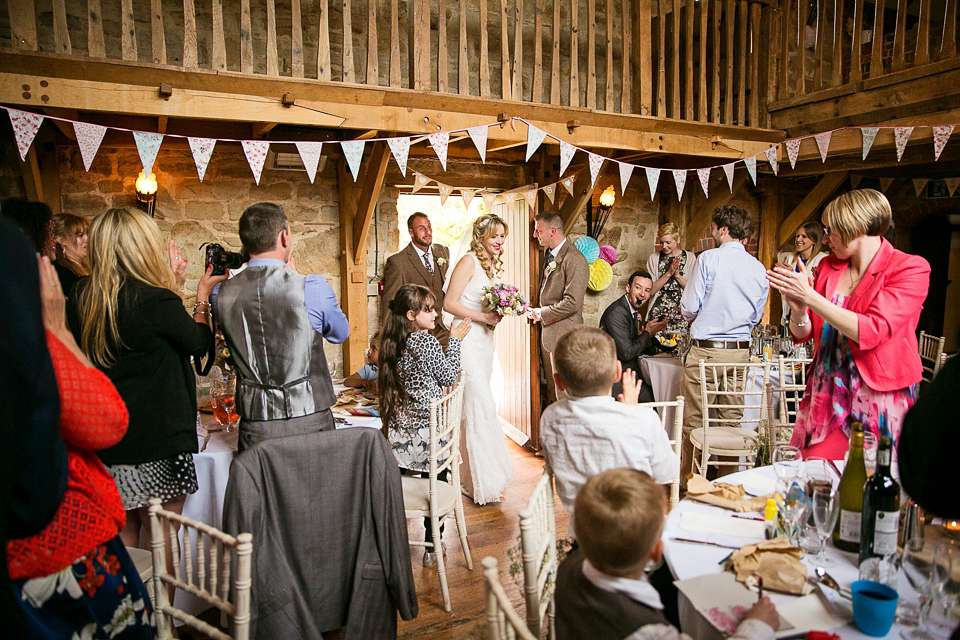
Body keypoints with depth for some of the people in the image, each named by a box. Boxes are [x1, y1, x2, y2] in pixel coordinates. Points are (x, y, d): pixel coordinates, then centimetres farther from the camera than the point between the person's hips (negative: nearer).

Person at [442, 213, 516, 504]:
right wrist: (483, 316, -17)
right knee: (478, 407, -7)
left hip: (485, 340, 9)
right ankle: (483, 482, 2)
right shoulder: (468, 262, -10)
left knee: (475, 407, 12)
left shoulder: (494, 265, 16)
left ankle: (471, 473, 22)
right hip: (468, 341, -8)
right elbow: (449, 303, -14)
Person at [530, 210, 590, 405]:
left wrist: (541, 314, -12)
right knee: (552, 391, 17)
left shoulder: (575, 260, -17)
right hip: (547, 332, 9)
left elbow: (572, 303, -23)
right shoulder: (550, 254, 12)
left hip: (564, 336, -9)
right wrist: (538, 311, 3)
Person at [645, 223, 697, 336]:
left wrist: (677, 275, -10)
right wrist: (668, 273, -10)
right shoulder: (654, 258, 7)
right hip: (658, 313, 0)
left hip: (680, 313, 0)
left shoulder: (690, 257, 6)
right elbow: (650, 291, -1)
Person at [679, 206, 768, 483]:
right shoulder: (759, 268, 6)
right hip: (740, 351, 5)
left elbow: (689, 308, -7)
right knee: (732, 418, 13)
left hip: (705, 349, -5)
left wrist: (693, 318, 15)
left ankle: (690, 481, 11)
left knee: (694, 420, 3)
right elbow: (756, 316, 14)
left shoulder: (709, 258, -8)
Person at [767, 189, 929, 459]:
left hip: (879, 397, -4)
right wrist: (799, 310, -10)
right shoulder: (828, 266, 9)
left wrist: (809, 297, -20)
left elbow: (871, 333, -20)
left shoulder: (910, 269, -6)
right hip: (827, 395, 4)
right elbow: (803, 334, 12)